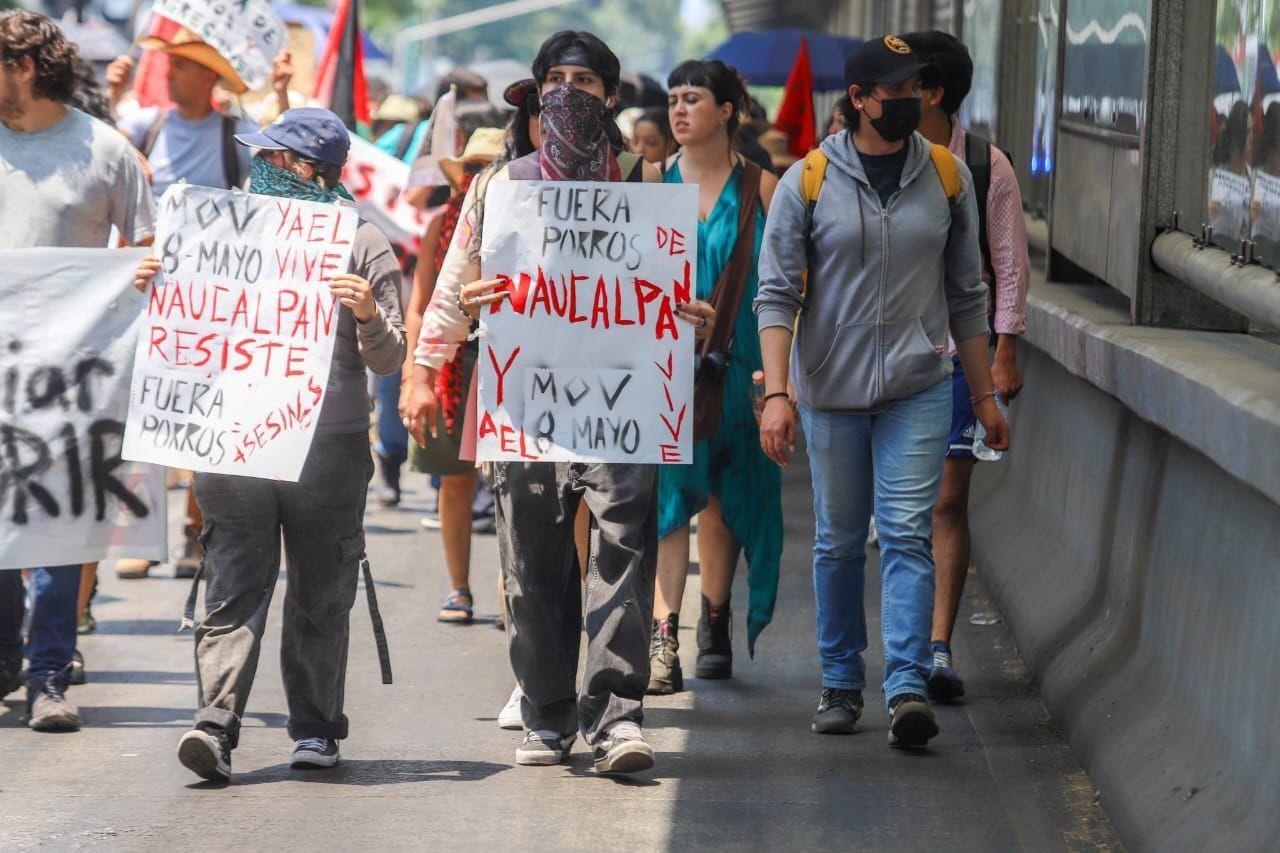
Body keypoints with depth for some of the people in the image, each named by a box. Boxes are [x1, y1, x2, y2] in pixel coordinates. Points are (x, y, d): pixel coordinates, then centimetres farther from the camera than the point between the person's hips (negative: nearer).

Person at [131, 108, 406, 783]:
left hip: (329, 447, -1)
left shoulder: (361, 245, 5)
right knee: (234, 587, -8)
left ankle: (316, 727, 17)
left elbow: (387, 361, 3)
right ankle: (217, 724, -17)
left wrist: (369, 315, -17)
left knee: (320, 596, 7)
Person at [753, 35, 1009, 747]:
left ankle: (908, 687, -14)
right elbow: (777, 295, -3)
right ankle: (842, 682, 19)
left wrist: (986, 395, 11)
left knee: (908, 534, -9)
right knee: (839, 542, 7)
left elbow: (967, 294, 12)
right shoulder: (808, 182, -2)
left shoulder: (947, 176, 6)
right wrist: (776, 393, -14)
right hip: (831, 391, 0)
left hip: (919, 389, 1)